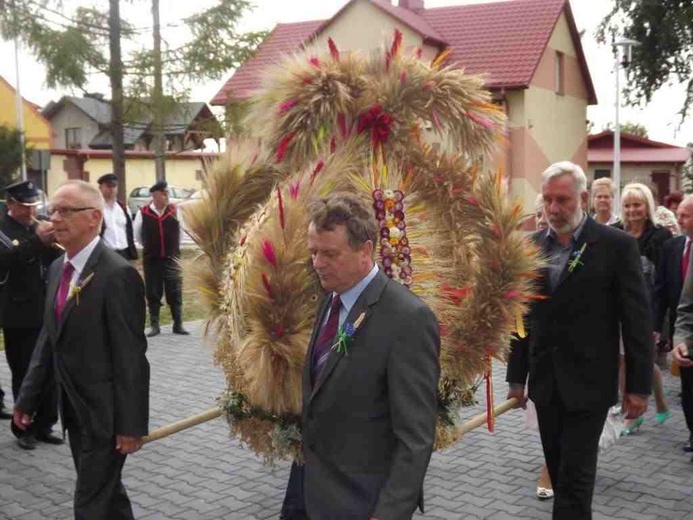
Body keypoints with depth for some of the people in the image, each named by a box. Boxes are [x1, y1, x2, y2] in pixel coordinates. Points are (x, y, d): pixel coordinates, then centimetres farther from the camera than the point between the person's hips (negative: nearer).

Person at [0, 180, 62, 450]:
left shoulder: (40, 227, 10)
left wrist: (53, 242, -13)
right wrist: (38, 241, -34)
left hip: (47, 311, 5)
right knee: (24, 375, 2)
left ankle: (44, 426, 20)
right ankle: (24, 429, 14)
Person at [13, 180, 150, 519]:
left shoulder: (118, 274, -20)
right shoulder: (57, 268, 6)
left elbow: (130, 355, -20)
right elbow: (49, 337, 13)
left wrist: (131, 424, -19)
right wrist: (28, 397, 11)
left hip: (105, 412, -8)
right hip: (73, 408, 8)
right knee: (106, 491, 22)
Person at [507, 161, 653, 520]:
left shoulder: (616, 245, -8)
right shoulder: (531, 245, 5)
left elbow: (637, 319, -7)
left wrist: (639, 385, -7)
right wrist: (516, 377, 10)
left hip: (588, 383, -4)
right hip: (545, 383, 4)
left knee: (575, 478, -3)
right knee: (559, 473, 14)